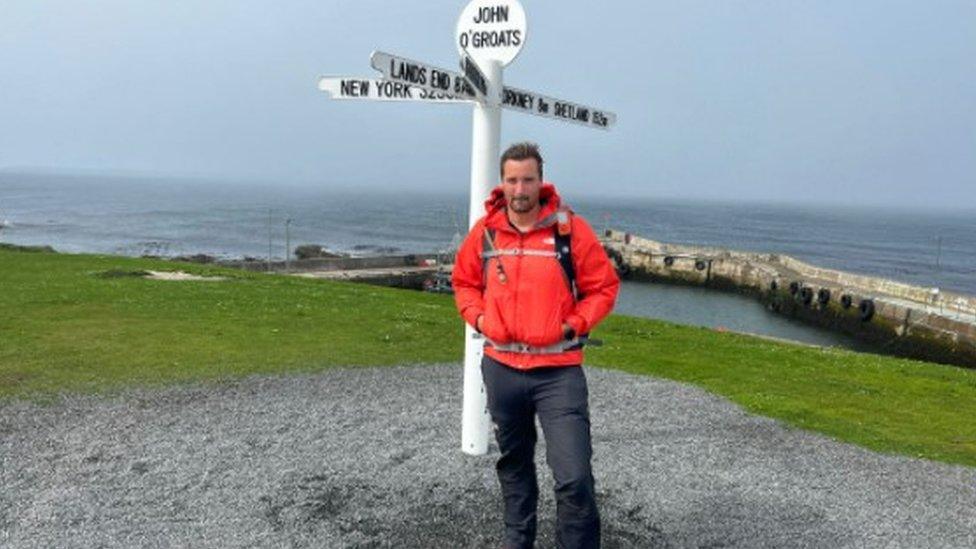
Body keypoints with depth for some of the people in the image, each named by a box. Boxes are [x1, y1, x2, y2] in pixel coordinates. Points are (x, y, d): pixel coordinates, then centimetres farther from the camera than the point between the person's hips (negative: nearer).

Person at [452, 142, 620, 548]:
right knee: (514, 462, 21)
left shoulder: (571, 229, -7)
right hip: (501, 367, 4)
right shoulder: (485, 230, 2)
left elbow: (603, 287, 0)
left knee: (574, 477, -10)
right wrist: (479, 317, -1)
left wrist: (574, 325, -12)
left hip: (558, 370, -3)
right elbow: (464, 282, 16)